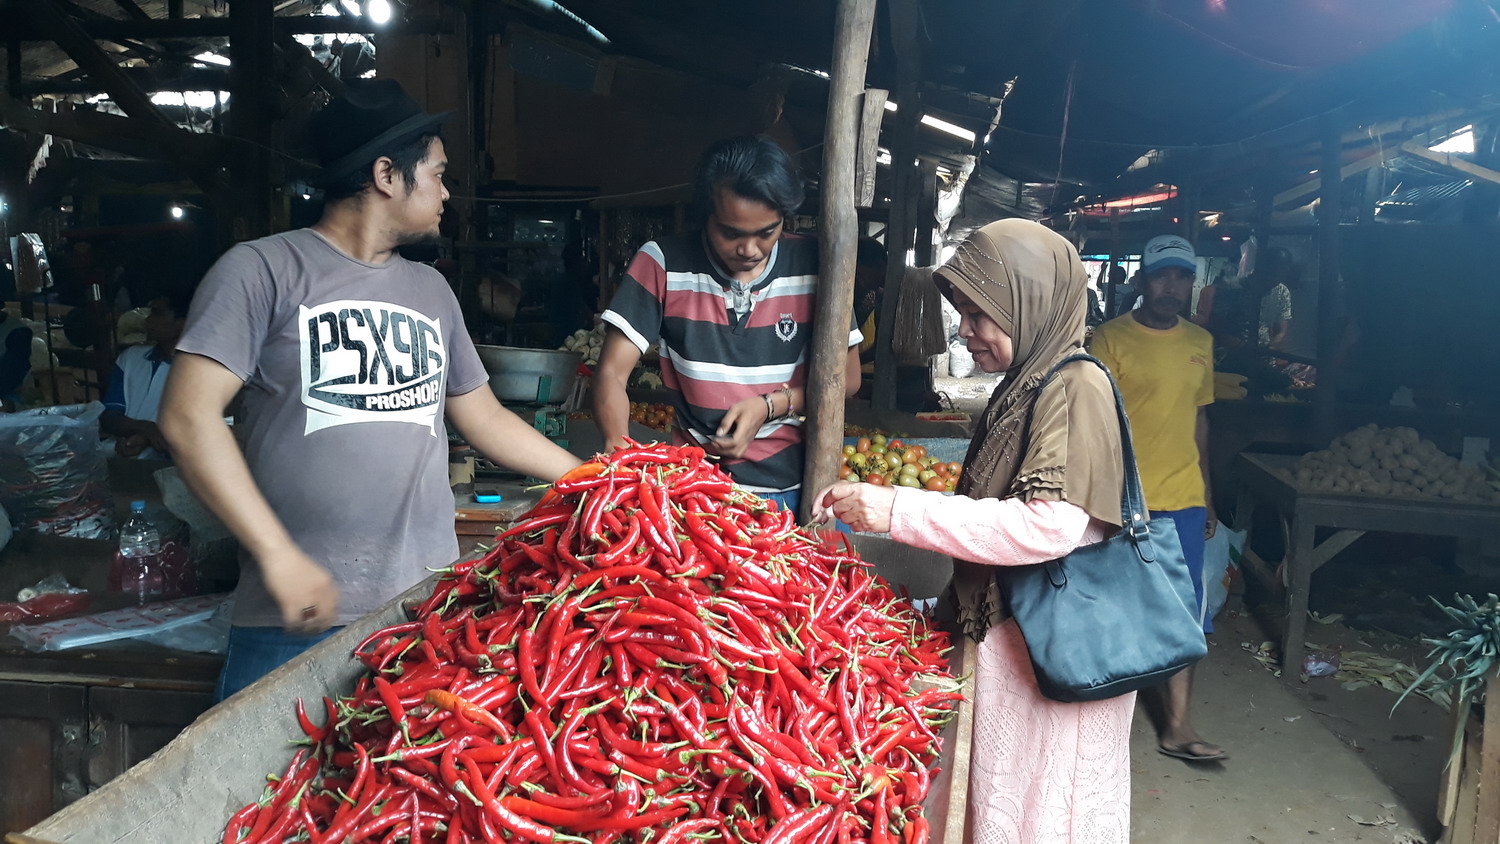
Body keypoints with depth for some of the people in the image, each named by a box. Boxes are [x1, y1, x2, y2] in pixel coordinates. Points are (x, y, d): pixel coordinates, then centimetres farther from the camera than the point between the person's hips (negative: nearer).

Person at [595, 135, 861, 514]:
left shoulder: (815, 265, -3)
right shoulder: (662, 263, -7)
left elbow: (846, 377, 6)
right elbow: (612, 374, -5)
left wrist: (769, 406, -10)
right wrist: (620, 456, -23)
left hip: (793, 486, 1)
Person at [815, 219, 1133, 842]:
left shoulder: (1076, 389, -15)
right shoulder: (1026, 385, 12)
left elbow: (1049, 524, -27)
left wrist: (902, 511, -25)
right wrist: (874, 503, 11)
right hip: (1007, 632, 8)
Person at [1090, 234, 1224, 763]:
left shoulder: (1200, 343, 11)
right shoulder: (1111, 339, -6)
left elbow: (1199, 419, 17)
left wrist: (1208, 496, 16)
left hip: (1182, 498, 4)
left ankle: (1177, 726, 6)